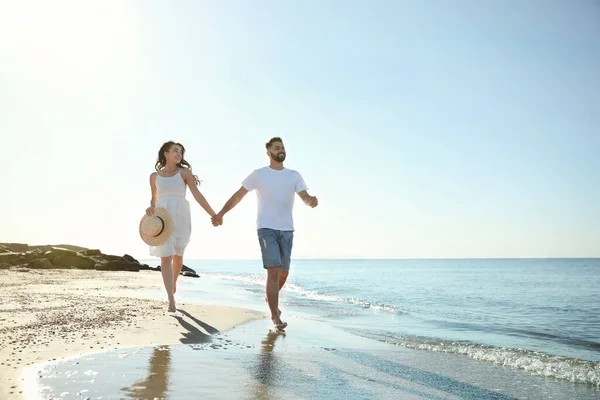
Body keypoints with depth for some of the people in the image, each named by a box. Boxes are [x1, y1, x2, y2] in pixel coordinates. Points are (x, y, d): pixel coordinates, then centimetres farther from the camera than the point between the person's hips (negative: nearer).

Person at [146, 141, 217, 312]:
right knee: (165, 258, -10)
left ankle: (173, 282, 42)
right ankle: (171, 300, -12)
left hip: (180, 217, 0)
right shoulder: (154, 176, 9)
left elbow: (198, 195, -5)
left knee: (177, 256, 13)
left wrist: (214, 215, -12)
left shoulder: (184, 173, 1)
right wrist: (151, 208, -4)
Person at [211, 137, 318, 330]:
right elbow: (238, 195, 4)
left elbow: (305, 197, -5)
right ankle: (275, 315, -6)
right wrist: (221, 213, -5)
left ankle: (271, 298, 42)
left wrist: (311, 200, -30)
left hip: (287, 230, 4)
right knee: (274, 271, -15)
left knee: (284, 272, 11)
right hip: (266, 229, -3)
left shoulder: (294, 175, 7)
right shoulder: (258, 174, 2)